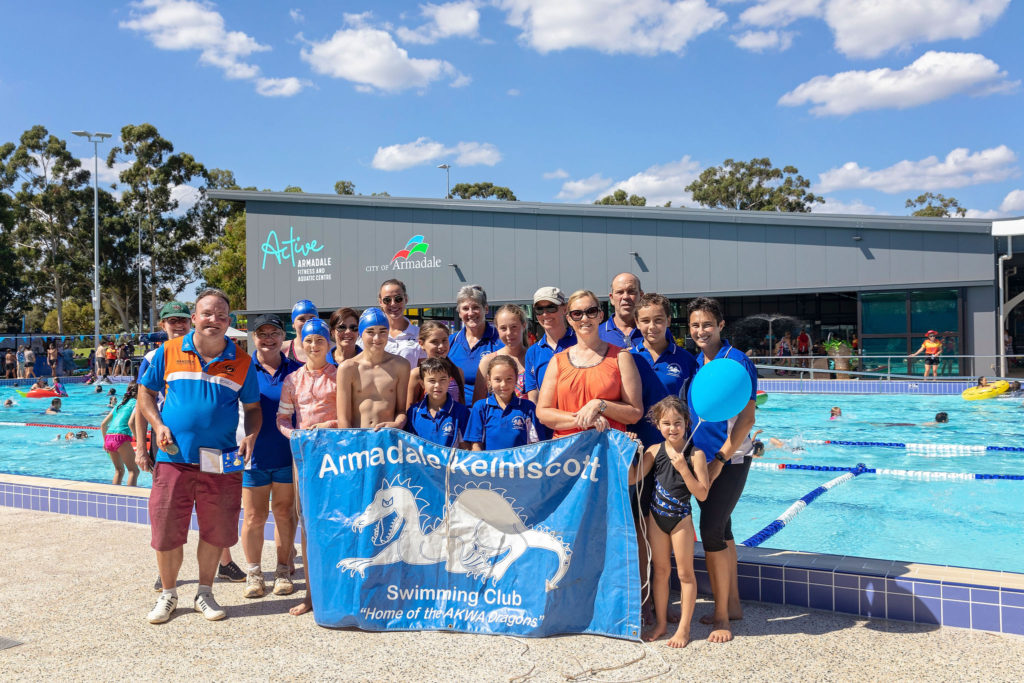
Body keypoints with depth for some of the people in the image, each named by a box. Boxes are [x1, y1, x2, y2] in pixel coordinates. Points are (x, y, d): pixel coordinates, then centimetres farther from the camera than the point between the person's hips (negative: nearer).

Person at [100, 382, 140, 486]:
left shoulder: (119, 404, 23)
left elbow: (103, 424, 24)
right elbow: (131, 423, -15)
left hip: (108, 438, 7)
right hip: (122, 438, -7)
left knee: (119, 470, 21)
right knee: (133, 470, 1)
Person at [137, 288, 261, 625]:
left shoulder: (241, 363, 3)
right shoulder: (168, 352, 2)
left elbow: (253, 408, 10)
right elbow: (145, 392, 10)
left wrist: (250, 436, -8)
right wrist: (158, 425, -6)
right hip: (174, 459, 0)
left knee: (215, 532, 8)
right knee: (166, 531, 4)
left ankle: (204, 594, 28)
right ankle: (168, 594, 26)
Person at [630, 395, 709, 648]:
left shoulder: (695, 454, -10)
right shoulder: (654, 451, -1)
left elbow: (702, 494, -14)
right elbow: (632, 479, -7)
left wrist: (683, 469, -24)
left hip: (681, 518, -3)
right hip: (656, 516, 3)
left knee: (685, 572, 5)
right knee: (660, 570, 13)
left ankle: (683, 627, 15)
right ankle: (661, 623, 26)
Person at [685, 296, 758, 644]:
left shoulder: (737, 361, -13)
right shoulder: (694, 363, 9)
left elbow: (747, 419, -16)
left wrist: (719, 460, -18)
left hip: (730, 459, -7)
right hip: (703, 458, 7)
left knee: (712, 530, -9)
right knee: (720, 528, 14)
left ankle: (721, 615, 3)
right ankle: (732, 605, 27)